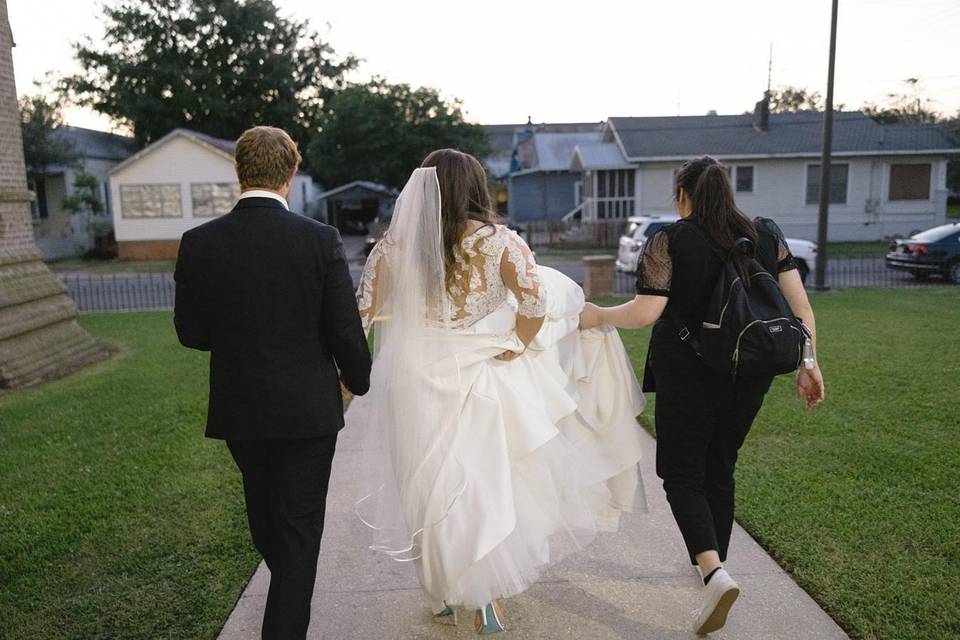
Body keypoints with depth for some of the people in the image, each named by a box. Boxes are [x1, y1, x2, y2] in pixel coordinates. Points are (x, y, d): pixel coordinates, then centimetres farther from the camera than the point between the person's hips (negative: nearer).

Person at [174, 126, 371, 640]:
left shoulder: (198, 244, -9)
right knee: (299, 524, 10)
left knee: (262, 508, 28)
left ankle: (289, 591, 54)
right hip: (307, 408, -4)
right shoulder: (320, 240, -16)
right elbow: (345, 330, -13)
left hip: (239, 408, 4)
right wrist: (358, 380, 6)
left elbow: (190, 333, -2)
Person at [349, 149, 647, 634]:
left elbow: (365, 307, -2)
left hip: (419, 383, 2)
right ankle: (485, 594, 23)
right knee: (489, 483, 16)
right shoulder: (499, 241, -10)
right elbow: (535, 303, -18)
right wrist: (515, 347, -3)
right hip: (483, 382, -2)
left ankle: (448, 592, 32)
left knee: (436, 489, 16)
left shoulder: (397, 243, -4)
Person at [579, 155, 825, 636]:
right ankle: (714, 560, 35)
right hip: (750, 375, 5)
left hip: (689, 375, -5)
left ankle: (713, 572, -11)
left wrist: (596, 316, -2)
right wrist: (807, 363, 8)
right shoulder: (768, 235, 6)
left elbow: (645, 312, -17)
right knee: (720, 468, 21)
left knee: (682, 473, 7)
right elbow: (800, 306, 1)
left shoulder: (669, 241, -8)